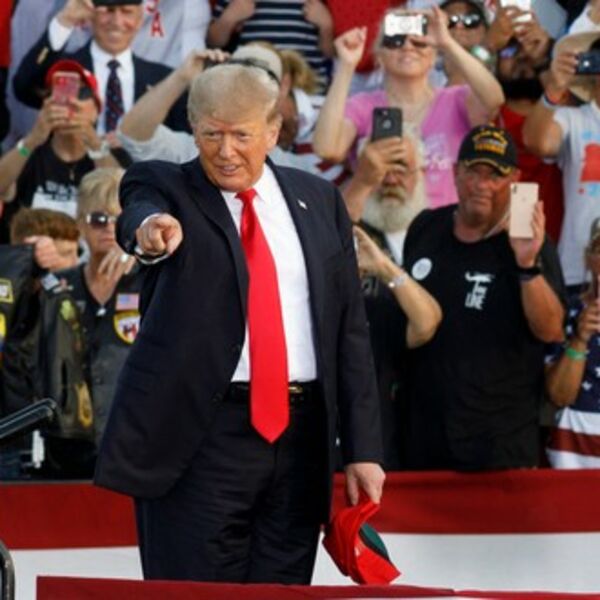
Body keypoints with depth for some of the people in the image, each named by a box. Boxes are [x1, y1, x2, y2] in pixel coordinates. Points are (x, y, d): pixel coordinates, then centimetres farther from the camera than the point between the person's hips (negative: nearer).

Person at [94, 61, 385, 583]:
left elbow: (351, 329, 12)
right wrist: (149, 231, -48)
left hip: (299, 436, 4)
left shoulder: (318, 201, 13)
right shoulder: (164, 187, 3)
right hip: (200, 437, -4)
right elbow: (140, 211, -22)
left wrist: (362, 448, 6)